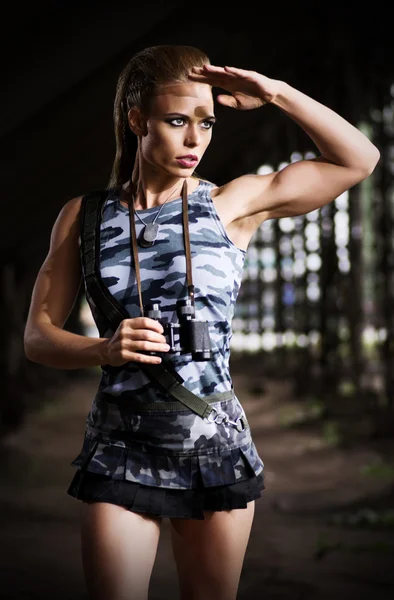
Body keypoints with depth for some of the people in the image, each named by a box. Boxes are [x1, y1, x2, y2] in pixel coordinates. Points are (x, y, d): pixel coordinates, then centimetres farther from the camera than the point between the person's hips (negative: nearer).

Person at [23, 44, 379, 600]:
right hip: (121, 446, 0)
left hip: (216, 442, 0)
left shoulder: (233, 204, 0)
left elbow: (359, 159, 3)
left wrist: (277, 94, -6)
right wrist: (104, 349, -17)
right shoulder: (84, 216, 2)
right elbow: (38, 336, 3)